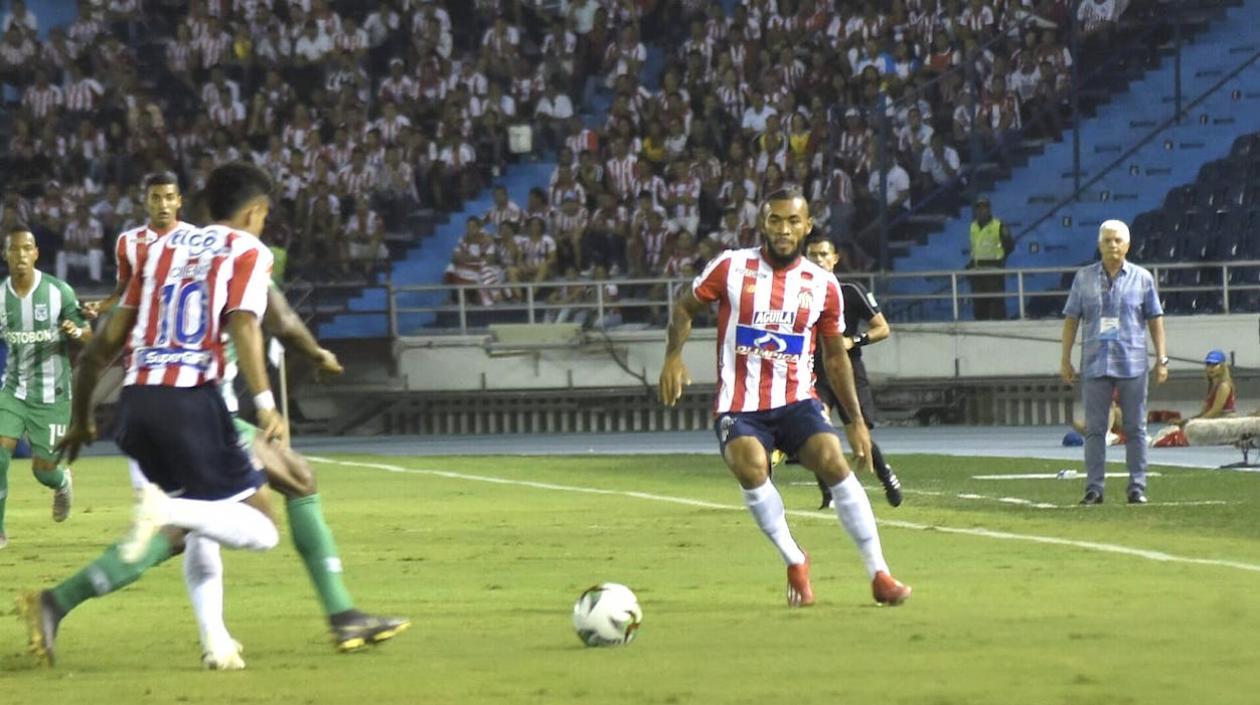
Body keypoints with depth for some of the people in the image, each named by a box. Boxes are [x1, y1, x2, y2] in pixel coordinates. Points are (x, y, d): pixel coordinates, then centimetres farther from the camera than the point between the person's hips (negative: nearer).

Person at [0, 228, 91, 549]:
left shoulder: (59, 291, -13)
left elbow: (88, 336, -5)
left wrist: (77, 332, -28)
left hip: (52, 395, -2)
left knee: (43, 469, 3)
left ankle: (62, 482, 40)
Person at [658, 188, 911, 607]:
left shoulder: (823, 285, 4)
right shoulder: (731, 267, -2)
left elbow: (836, 356, 14)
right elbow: (685, 308, 11)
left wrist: (857, 421, 12)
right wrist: (674, 356, -8)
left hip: (796, 400, 2)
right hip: (739, 406, -2)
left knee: (834, 463, -21)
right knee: (750, 466, -30)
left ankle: (879, 575, -13)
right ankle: (794, 563, -9)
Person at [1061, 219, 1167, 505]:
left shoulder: (1142, 278, 6)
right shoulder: (1083, 278, 9)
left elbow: (1155, 320, 7)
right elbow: (1071, 319, 10)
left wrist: (1162, 360, 1)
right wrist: (1065, 360, 5)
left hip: (1133, 365, -1)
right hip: (1095, 363, 1)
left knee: (1135, 428, 1)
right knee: (1094, 428, 0)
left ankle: (1137, 488, 5)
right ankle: (1094, 489, 3)